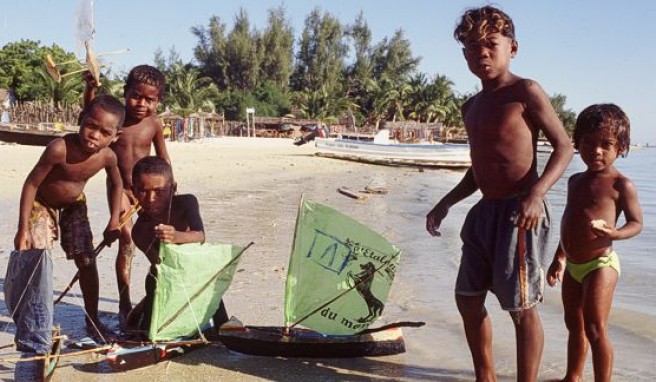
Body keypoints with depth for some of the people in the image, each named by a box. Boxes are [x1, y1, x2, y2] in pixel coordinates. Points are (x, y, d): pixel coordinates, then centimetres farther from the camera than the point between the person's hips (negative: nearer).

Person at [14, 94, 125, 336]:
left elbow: (116, 184, 0)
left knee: (86, 261, 5)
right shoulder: (59, 148, -38)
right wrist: (23, 229, -24)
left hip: (74, 205, 4)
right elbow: (31, 184, -27)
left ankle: (93, 320, 20)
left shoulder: (108, 156, -24)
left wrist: (114, 222, 0)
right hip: (42, 203, -4)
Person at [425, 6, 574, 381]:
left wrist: (536, 193, -25)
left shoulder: (525, 91, -7)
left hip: (519, 212, -8)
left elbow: (564, 146, -11)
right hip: (484, 211, 9)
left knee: (522, 308, -3)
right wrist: (445, 204, 18)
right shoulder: (472, 108, 16)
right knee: (468, 300, 14)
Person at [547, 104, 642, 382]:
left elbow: (636, 222, -10)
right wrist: (559, 259, 22)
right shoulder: (576, 181, 10)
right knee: (574, 326, 19)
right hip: (573, 266, 8)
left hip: (600, 265, -7)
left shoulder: (621, 185, -10)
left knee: (595, 329, -9)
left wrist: (615, 233, -31)